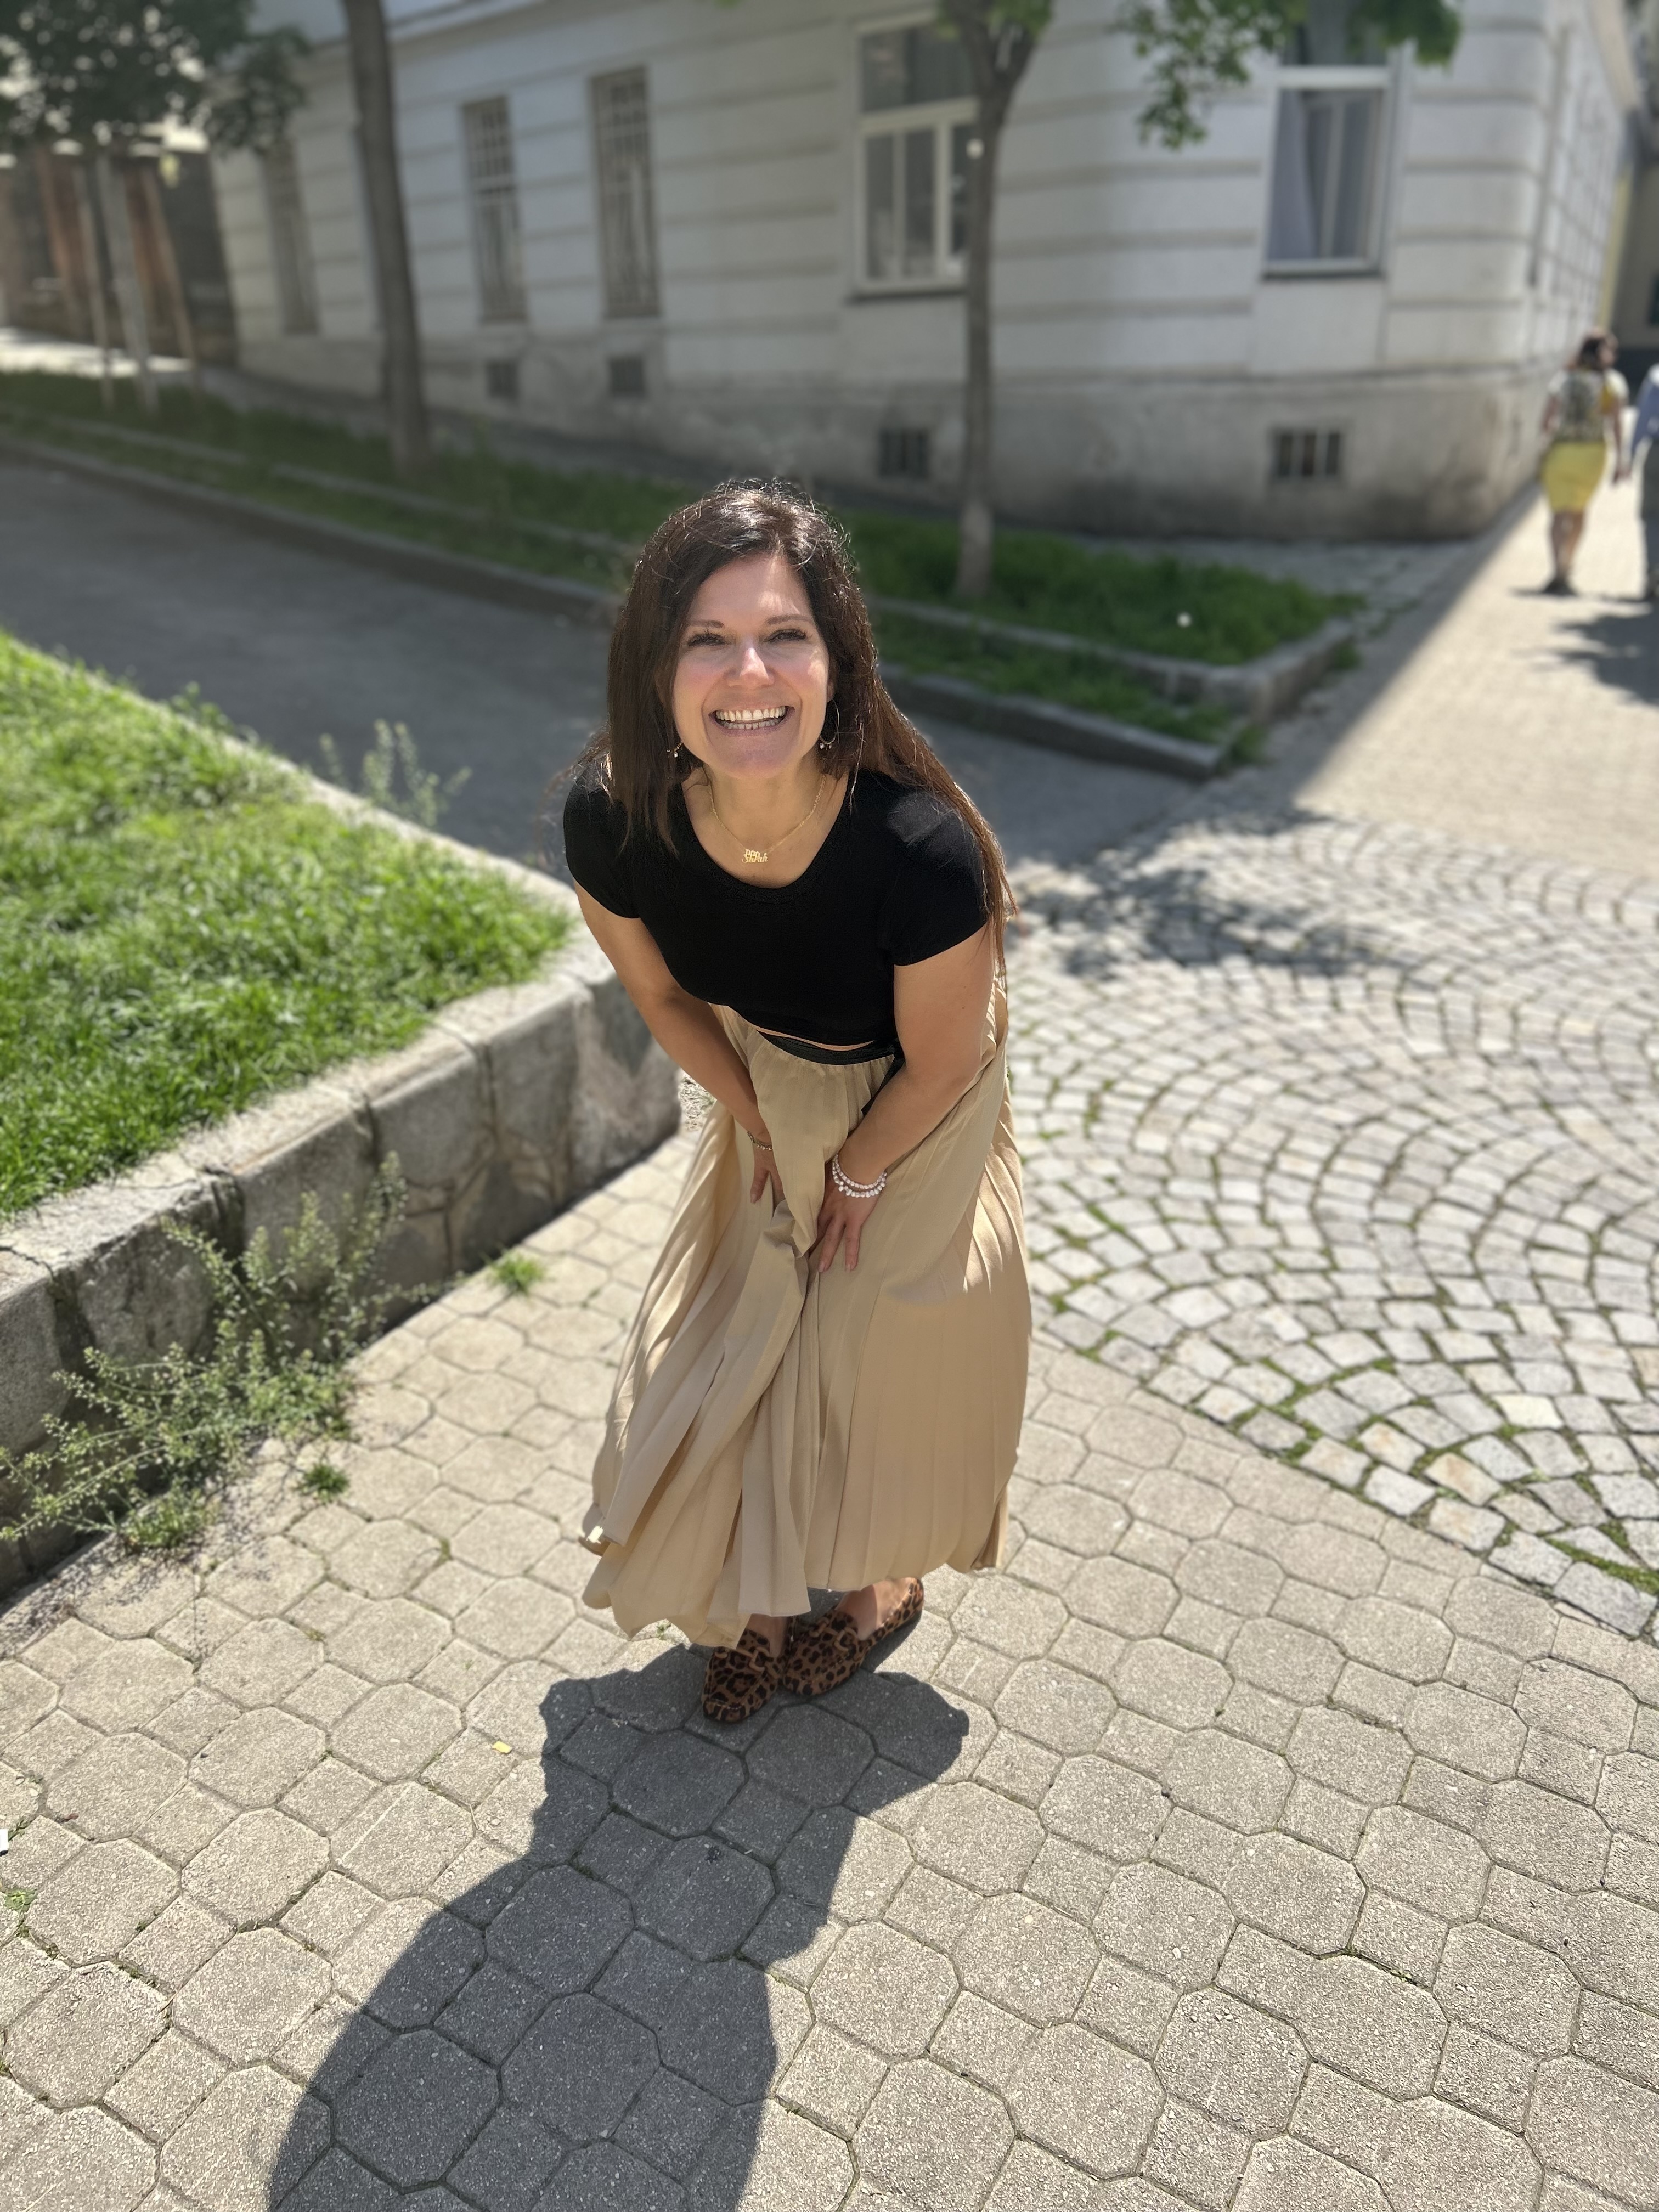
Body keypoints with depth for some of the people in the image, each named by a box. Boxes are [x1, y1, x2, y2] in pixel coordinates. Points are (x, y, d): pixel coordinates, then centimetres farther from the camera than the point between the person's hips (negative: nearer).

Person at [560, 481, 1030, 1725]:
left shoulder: (920, 848, -41)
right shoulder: (612, 819, -30)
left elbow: (941, 1064, -22)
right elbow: (661, 993, -8)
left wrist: (858, 1177, -7)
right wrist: (759, 1123, 0)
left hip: (912, 1115, -3)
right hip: (769, 1092, 4)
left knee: (881, 1350, 13)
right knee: (732, 1335, 16)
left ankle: (885, 1581, 48)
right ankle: (760, 1594, 45)